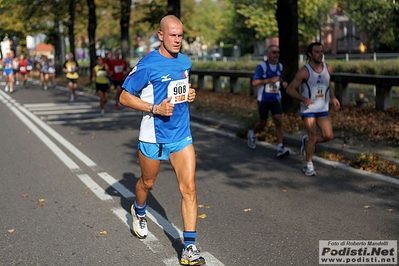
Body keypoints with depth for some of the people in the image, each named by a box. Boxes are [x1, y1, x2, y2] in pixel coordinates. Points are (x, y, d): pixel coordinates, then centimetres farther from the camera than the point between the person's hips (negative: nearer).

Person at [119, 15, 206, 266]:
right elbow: (125, 97, -10)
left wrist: (189, 94, 1)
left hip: (181, 135, 4)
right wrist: (155, 108, -22)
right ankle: (139, 212, 54)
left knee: (189, 188, -7)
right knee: (147, 182, 19)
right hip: (153, 136, -3)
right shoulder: (147, 65, -14)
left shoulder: (185, 62, 4)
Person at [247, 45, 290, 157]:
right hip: (264, 99, -4)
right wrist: (270, 80, -24)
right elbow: (254, 82, -16)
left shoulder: (280, 66, 5)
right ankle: (252, 133, 41)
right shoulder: (262, 66, -12)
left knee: (279, 121, -12)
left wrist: (282, 83, 1)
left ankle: (280, 148, -12)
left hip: (276, 99, 4)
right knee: (263, 123, 8)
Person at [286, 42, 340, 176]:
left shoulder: (328, 68, 1)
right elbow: (290, 89, -10)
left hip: (323, 109, 5)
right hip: (308, 109, -4)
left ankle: (307, 140, 25)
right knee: (313, 137, -5)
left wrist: (333, 97, 2)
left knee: (328, 136, -5)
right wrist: (303, 98, -24)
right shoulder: (304, 71, -14)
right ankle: (309, 165, 15)